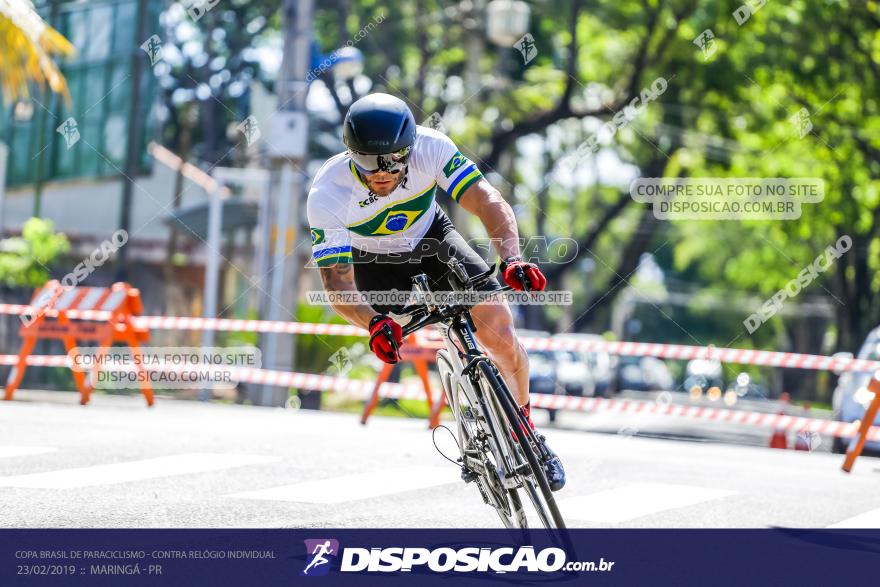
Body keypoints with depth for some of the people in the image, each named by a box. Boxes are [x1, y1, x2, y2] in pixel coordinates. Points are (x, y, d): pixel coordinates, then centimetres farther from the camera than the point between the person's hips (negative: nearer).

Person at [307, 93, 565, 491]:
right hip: (373, 261, 0)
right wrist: (373, 323, -52)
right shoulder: (327, 195, -33)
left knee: (501, 336, -13)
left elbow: (487, 201, -34)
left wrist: (512, 259, -51)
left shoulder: (431, 148, -31)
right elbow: (337, 282, -33)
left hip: (431, 238, 0)